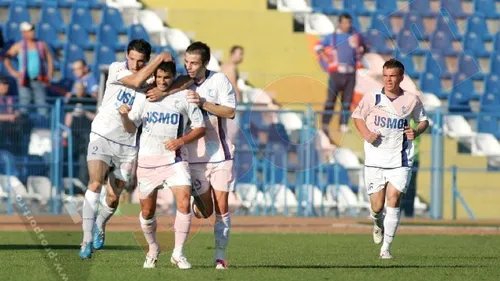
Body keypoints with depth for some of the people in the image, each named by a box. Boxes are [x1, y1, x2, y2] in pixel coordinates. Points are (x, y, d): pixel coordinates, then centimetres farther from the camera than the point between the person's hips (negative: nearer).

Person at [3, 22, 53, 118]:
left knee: (42, 102, -5)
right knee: (24, 103, -1)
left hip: (39, 80, 1)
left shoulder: (42, 45, 7)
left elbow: (50, 60, 13)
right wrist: (12, 72, -3)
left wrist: (49, 76, 4)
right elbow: (6, 58, 6)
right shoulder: (19, 46, 3)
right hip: (25, 80, -1)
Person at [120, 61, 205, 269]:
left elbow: (200, 128, 3)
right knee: (147, 211, 7)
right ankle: (153, 250, 31)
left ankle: (178, 253, -9)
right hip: (147, 160, 2)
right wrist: (124, 115, -15)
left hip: (175, 159, -2)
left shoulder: (184, 97, 2)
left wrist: (181, 141, -13)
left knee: (184, 203, -19)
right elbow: (131, 128, 7)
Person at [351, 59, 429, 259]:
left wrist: (416, 132, -6)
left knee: (393, 201, -13)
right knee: (377, 206, 2)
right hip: (375, 160, 1)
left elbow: (423, 120, 15)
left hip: (400, 161, 0)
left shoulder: (411, 100, 0)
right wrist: (366, 134, -6)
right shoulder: (372, 98, -2)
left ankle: (386, 248, -7)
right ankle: (378, 224, 40)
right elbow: (357, 116, 12)